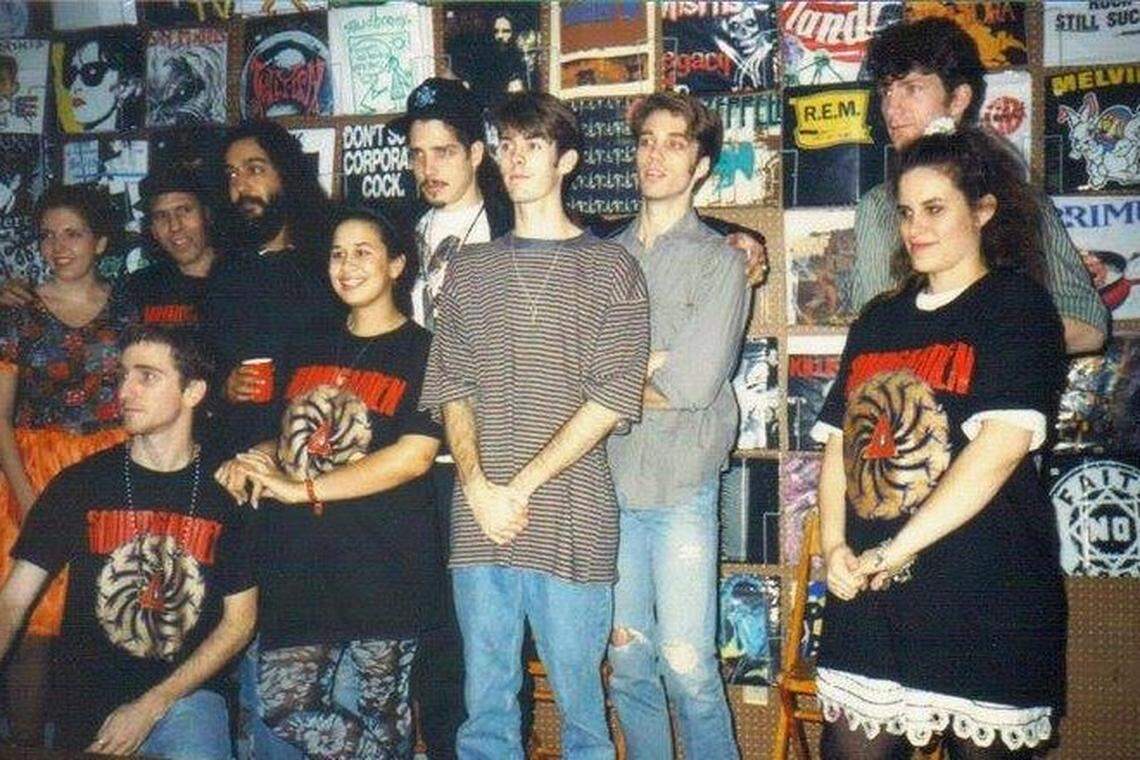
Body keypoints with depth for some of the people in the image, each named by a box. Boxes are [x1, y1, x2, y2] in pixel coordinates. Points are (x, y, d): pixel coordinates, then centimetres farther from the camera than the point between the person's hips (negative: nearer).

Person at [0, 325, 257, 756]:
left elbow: (240, 621, 1)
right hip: (84, 711, 2)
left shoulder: (227, 493, -2)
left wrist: (151, 707, -6)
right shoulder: (79, 485, 2)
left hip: (186, 697, -2)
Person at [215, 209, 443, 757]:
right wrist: (254, 460, 1)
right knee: (280, 706, 5)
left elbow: (414, 456, -13)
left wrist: (302, 489, -13)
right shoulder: (310, 351, 18)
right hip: (295, 563, 6)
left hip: (382, 569, -6)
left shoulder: (422, 351, -2)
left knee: (364, 713, -2)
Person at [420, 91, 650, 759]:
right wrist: (477, 484, -8)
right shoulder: (469, 270, 14)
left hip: (571, 523, -3)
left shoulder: (609, 267, 2)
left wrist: (521, 488, -11)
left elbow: (611, 401, -7)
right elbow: (451, 389, 8)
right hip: (479, 522, 3)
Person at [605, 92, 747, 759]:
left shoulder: (719, 260, -1)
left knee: (687, 665, -3)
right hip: (612, 482, 4)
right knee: (628, 665, 10)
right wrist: (652, 365, -10)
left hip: (682, 487, -4)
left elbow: (692, 385, -12)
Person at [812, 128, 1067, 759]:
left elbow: (1002, 444, -15)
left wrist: (896, 548, -16)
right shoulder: (878, 320, 16)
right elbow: (839, 440, 11)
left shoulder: (1018, 305, -2)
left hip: (985, 595, -5)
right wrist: (834, 545, -5)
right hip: (867, 590, 5)